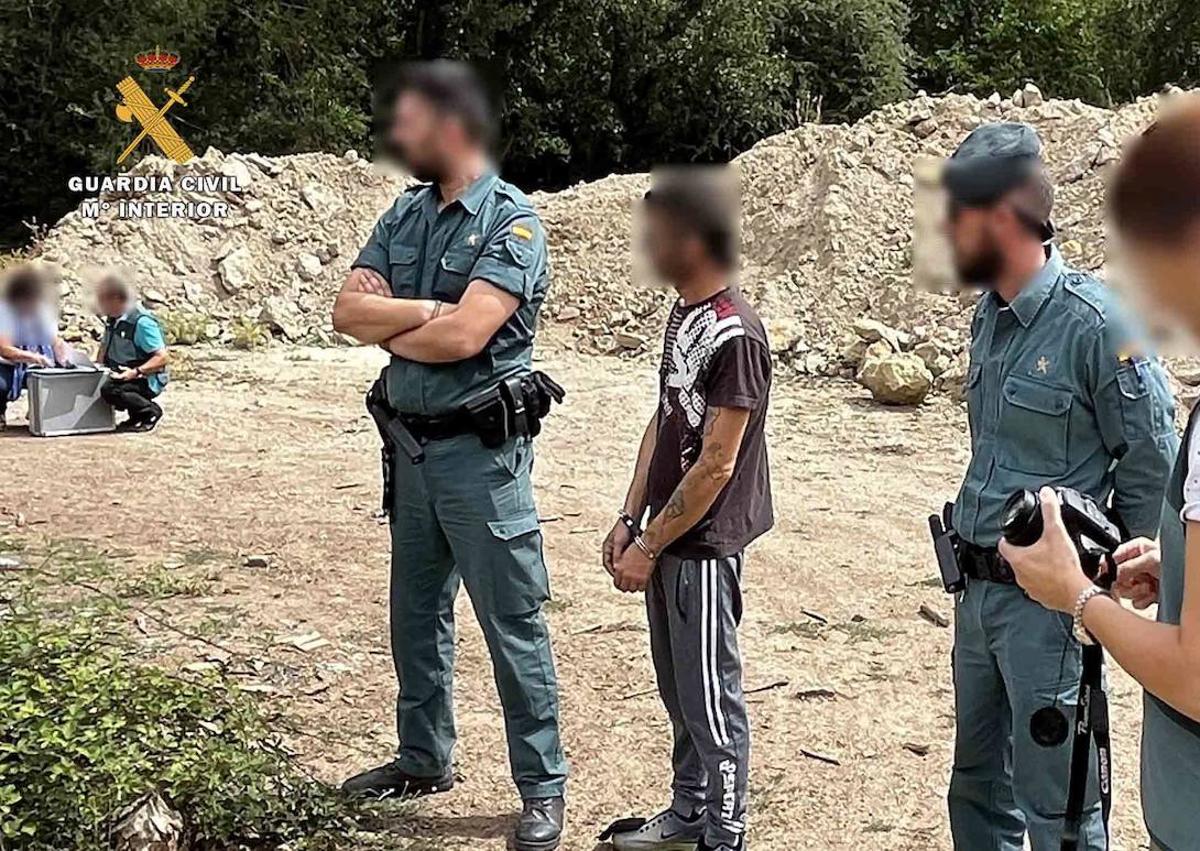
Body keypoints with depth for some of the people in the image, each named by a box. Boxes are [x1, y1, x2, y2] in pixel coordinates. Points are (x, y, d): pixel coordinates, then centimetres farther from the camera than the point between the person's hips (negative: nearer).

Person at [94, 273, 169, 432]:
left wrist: (136, 372, -33)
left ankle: (151, 411, -8)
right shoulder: (112, 319, 8)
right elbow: (104, 347, 23)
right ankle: (136, 415, 7)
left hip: (147, 380, -10)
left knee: (109, 389, -32)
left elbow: (162, 358, -23)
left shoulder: (141, 322, -20)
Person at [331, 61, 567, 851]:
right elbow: (348, 309, -1)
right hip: (412, 445, 8)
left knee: (513, 624, 0)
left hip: (480, 452, -8)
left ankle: (543, 788, 10)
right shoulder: (405, 214, 9)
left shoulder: (512, 221, -13)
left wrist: (391, 329, -6)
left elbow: (463, 336, -24)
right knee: (416, 615, 18)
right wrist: (426, 310, -15)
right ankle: (424, 759, 35)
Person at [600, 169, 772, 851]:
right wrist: (630, 520, 9)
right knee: (679, 692, 20)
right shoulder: (685, 315, 8)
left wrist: (649, 546, -15)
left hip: (704, 547, -9)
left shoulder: (735, 336, -20)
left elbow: (716, 465, -20)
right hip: (667, 539, 9)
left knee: (711, 700, 2)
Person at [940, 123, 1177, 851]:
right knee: (978, 787, 20)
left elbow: (1153, 471, -12)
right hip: (977, 591, 8)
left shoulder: (1095, 321, -18)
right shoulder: (990, 315, 6)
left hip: (1047, 603, -8)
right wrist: (972, 566, 17)